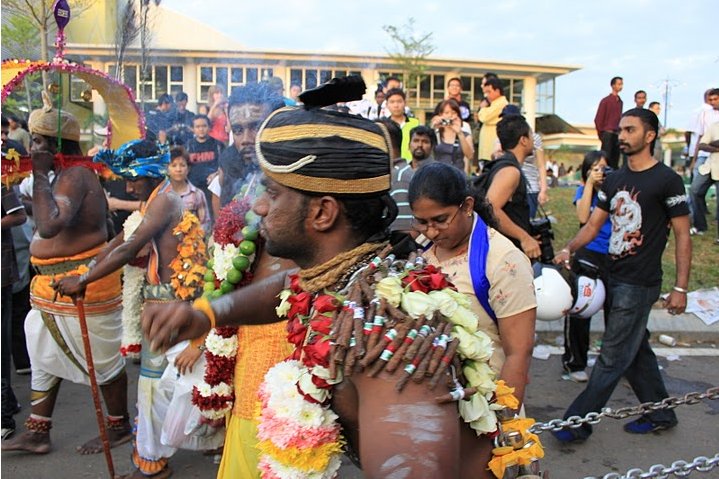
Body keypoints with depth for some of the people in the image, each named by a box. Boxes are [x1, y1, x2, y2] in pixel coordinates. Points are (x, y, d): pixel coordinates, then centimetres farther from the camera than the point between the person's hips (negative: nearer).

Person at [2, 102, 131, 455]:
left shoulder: (74, 175, -20)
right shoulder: (66, 175, 12)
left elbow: (49, 225, -35)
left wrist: (39, 173, -26)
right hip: (53, 283, 11)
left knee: (102, 359, 5)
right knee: (44, 354, 17)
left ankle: (119, 428, 23)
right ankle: (37, 433, 30)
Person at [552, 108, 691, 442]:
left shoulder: (666, 180, -10)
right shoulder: (615, 179, 10)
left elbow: (682, 236, -8)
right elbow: (593, 223, 9)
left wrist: (680, 287, -11)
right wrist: (569, 249, -9)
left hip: (641, 283, -8)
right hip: (615, 277, 8)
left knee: (612, 357, -1)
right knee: (635, 350, 18)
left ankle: (579, 422, 7)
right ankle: (660, 414, 34)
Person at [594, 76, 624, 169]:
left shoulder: (620, 101, 11)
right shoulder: (606, 101, -5)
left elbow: (619, 119, 16)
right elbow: (598, 119, -4)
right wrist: (601, 134, -3)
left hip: (616, 134, 6)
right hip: (608, 134, -6)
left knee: (615, 160, 7)